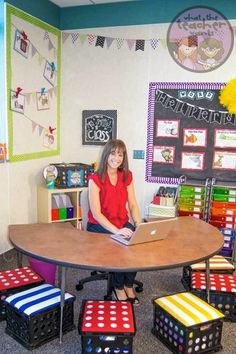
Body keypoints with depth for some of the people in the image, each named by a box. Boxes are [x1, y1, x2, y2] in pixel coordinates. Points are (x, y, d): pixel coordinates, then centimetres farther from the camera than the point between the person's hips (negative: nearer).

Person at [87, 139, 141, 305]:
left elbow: (133, 205, 2)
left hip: (123, 223, 4)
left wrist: (139, 225, -15)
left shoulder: (127, 176, 1)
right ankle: (119, 288, -2)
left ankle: (129, 285, 2)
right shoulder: (96, 179, -15)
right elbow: (96, 213, -19)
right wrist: (116, 230, -29)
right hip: (99, 225, -4)